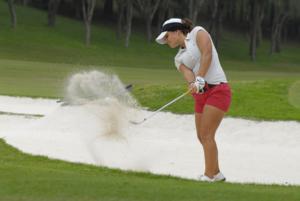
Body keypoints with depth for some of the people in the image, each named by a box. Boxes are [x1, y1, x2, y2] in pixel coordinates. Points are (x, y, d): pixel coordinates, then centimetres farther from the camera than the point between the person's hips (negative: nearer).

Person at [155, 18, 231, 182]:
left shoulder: (198, 33, 2)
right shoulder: (179, 59, 16)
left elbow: (207, 54, -15)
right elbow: (188, 74, -4)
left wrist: (200, 78, -24)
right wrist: (194, 84, -27)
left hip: (217, 90, -8)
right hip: (201, 95, 8)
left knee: (207, 135, -13)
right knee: (202, 137, 9)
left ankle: (209, 176, -13)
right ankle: (216, 173, 23)